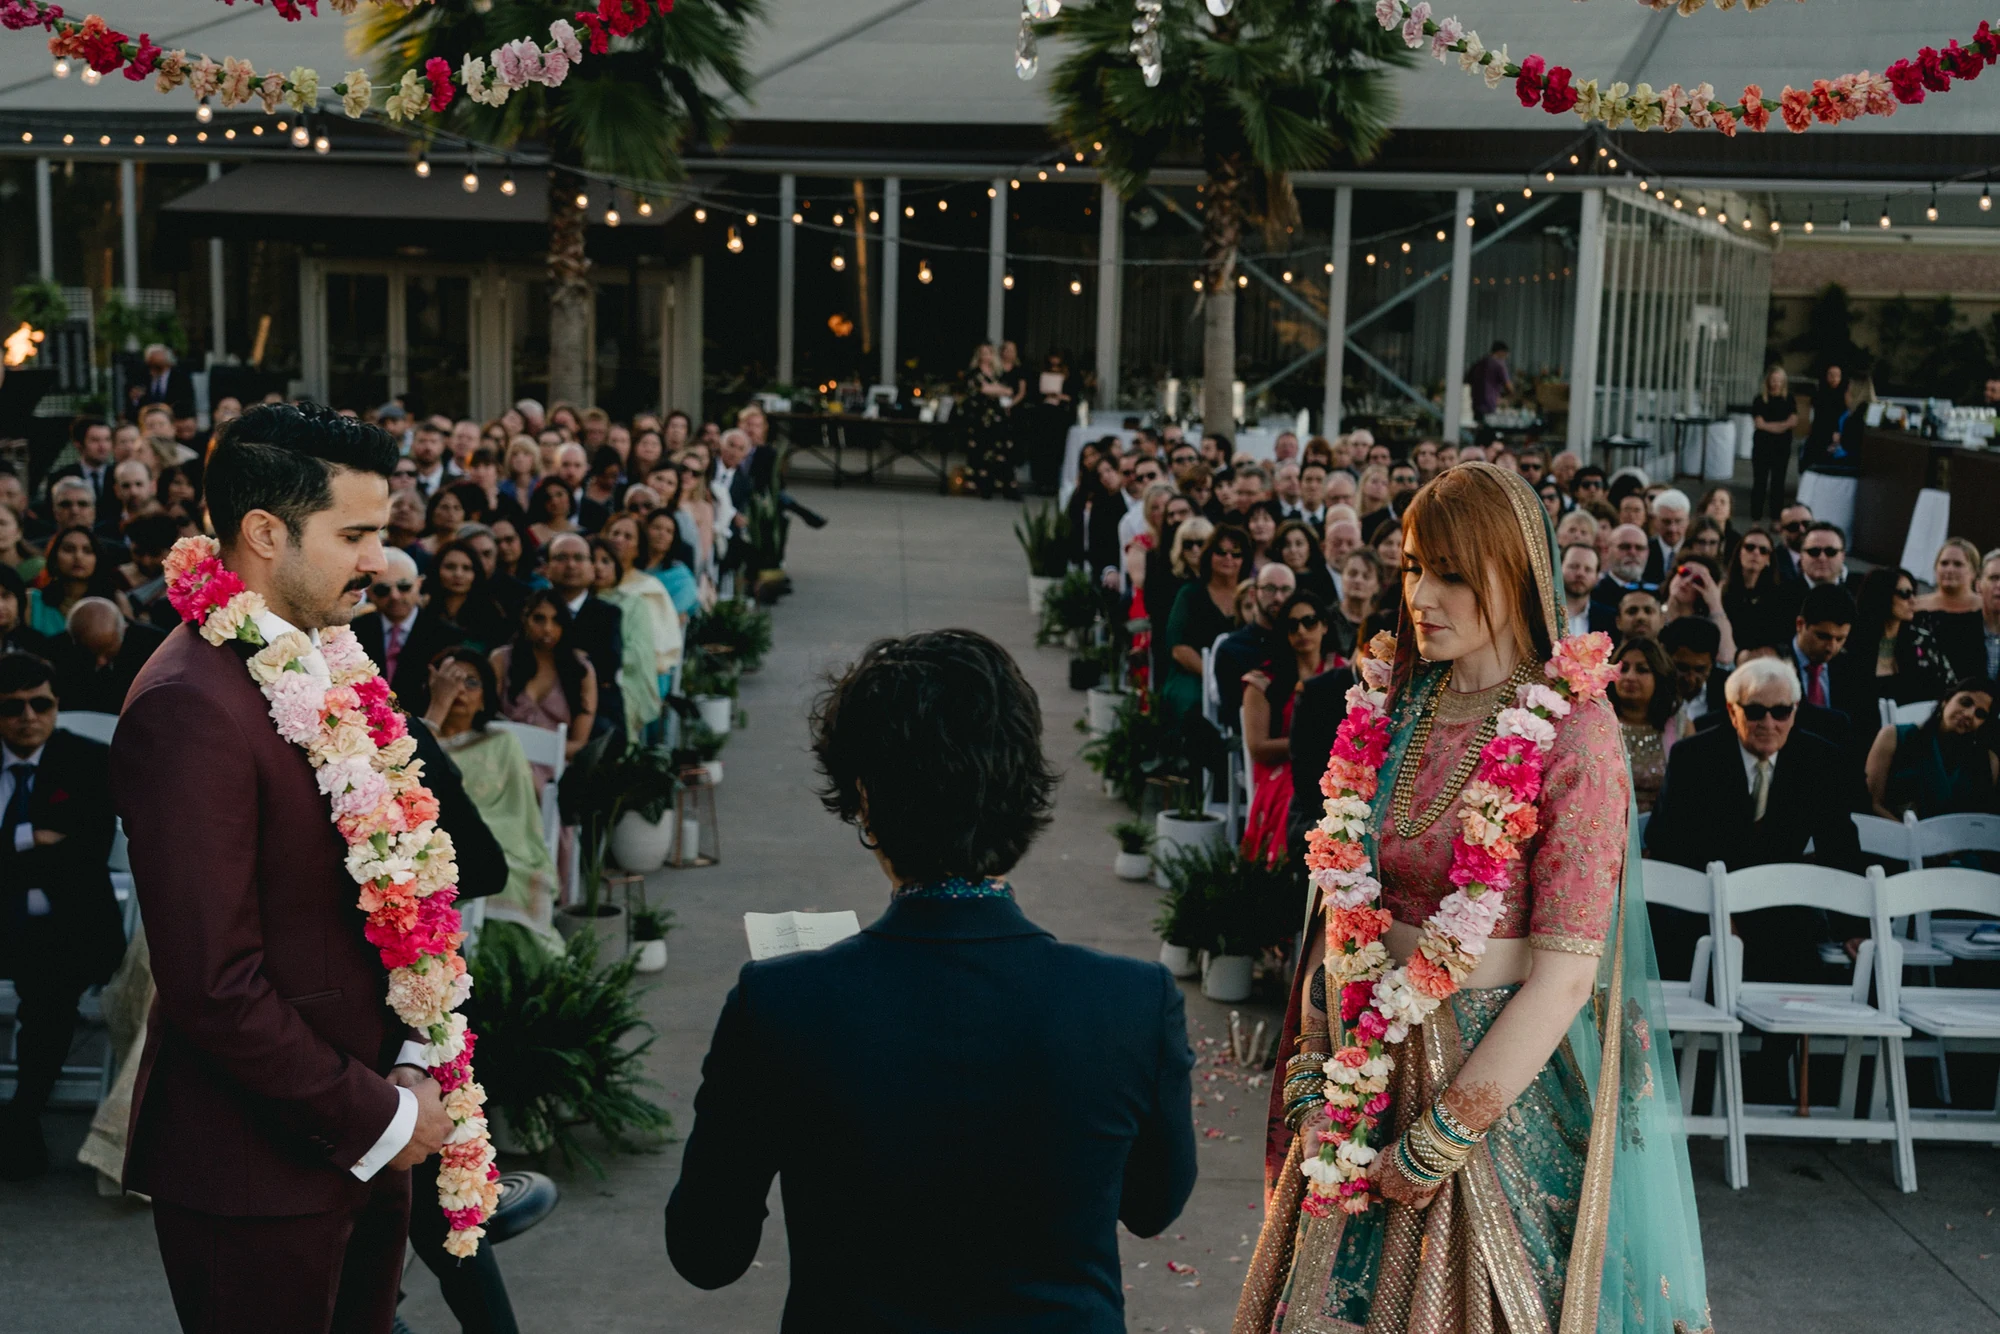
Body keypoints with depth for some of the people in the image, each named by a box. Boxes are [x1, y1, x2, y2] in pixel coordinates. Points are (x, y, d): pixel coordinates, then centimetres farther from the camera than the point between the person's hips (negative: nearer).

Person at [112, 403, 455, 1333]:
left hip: (364, 1143, 8)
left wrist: (407, 1069, 2)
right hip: (259, 1165, -8)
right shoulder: (191, 706, -21)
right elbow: (216, 984, -23)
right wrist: (381, 1117, -15)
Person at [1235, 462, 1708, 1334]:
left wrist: (1438, 1139, -16)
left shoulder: (1572, 729, -15)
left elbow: (1565, 972, -18)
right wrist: (1310, 1073, -3)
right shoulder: (1396, 705, 3)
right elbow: (1345, 899, 5)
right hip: (1375, 1057, 5)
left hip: (1507, 1072, -5)